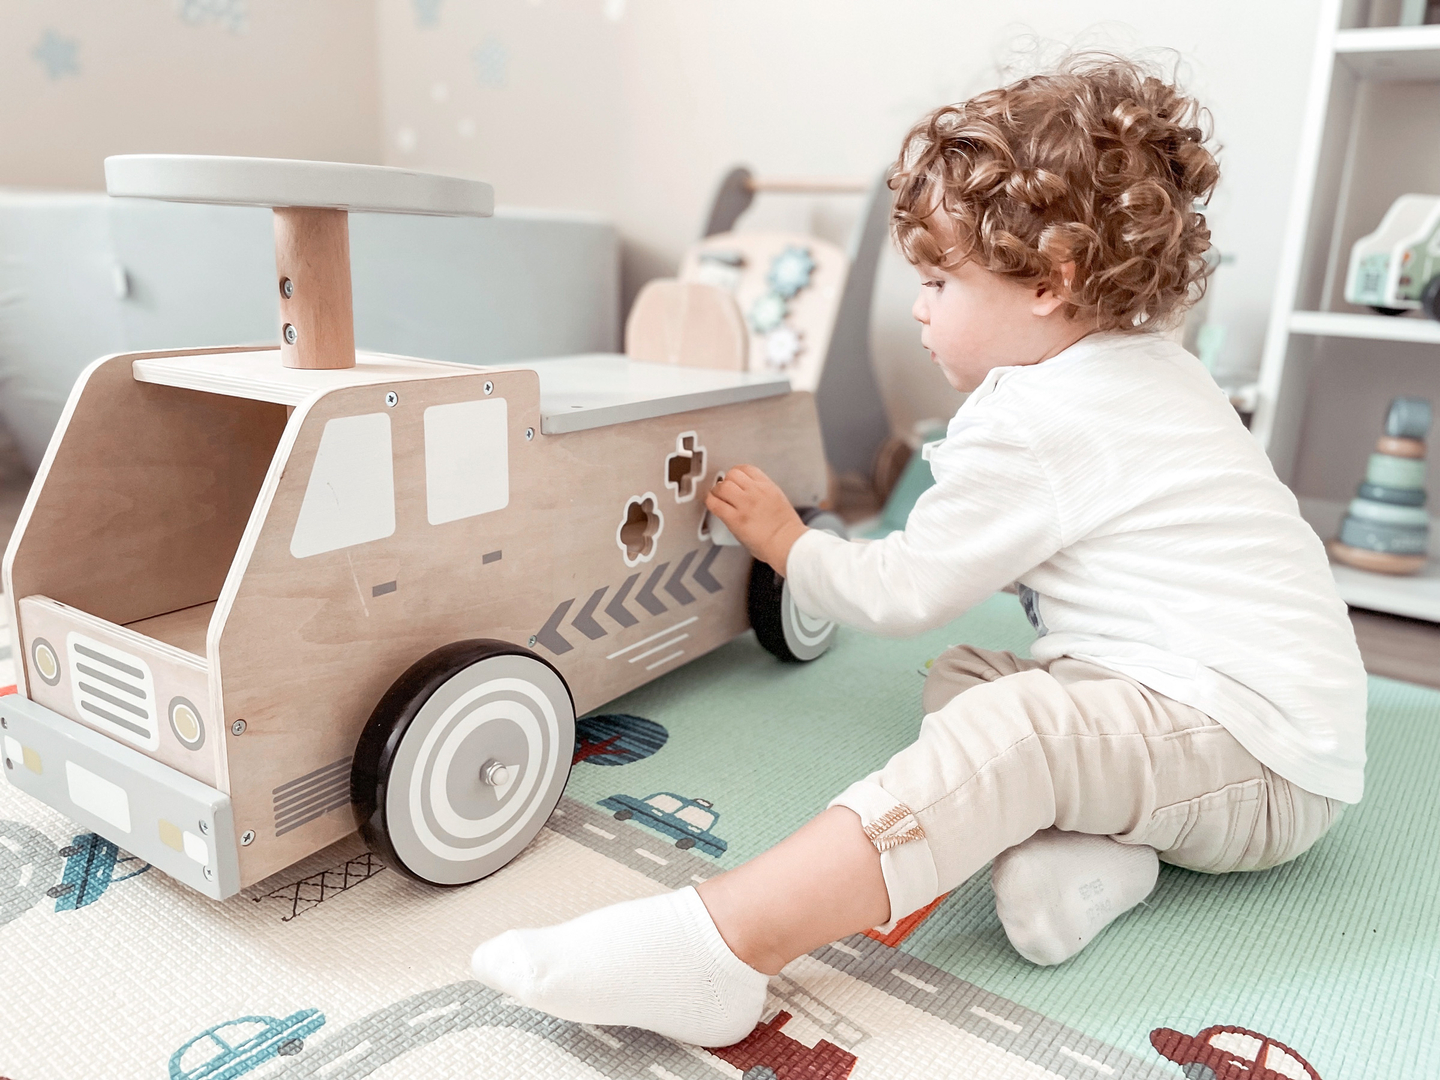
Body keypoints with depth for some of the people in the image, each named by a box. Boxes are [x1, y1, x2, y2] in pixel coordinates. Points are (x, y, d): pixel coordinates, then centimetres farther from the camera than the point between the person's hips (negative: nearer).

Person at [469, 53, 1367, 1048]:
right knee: (960, 678, 10)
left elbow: (901, 594, -10)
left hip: (1258, 755, -11)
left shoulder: (1027, 425, -17)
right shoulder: (1162, 371, 15)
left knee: (1019, 721, -35)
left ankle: (714, 948, -47)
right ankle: (1089, 842, -12)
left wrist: (784, 539, 5)